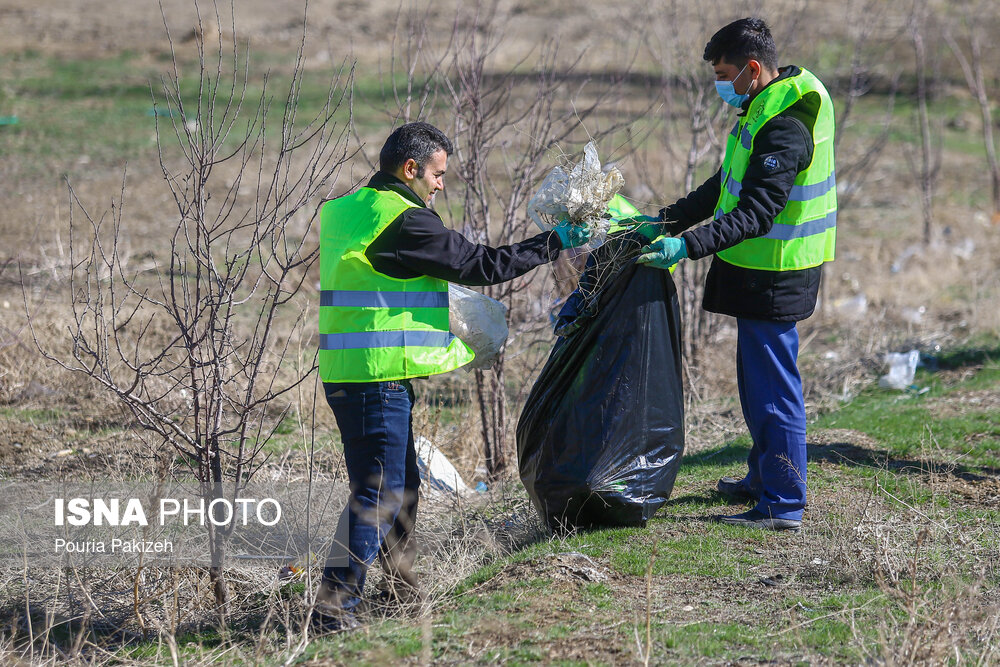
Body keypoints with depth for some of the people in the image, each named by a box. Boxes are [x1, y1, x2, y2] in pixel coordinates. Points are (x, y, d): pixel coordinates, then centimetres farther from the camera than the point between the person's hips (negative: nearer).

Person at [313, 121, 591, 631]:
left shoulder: (343, 212, 15)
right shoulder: (404, 221, -14)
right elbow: (480, 265, -10)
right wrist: (554, 243, -1)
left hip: (346, 373, 10)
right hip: (379, 376, -10)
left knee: (401, 484, 21)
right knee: (378, 493, -7)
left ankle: (401, 586, 33)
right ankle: (334, 604, -10)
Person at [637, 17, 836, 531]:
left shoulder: (786, 127, -23)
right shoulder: (764, 107, 11)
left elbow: (756, 213, -29)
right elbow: (729, 185, 20)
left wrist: (689, 246, -36)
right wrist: (667, 221, 16)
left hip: (773, 275, -11)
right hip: (759, 272, 11)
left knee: (773, 385, -5)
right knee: (756, 378, 21)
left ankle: (782, 504, 0)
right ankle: (763, 478, 36)